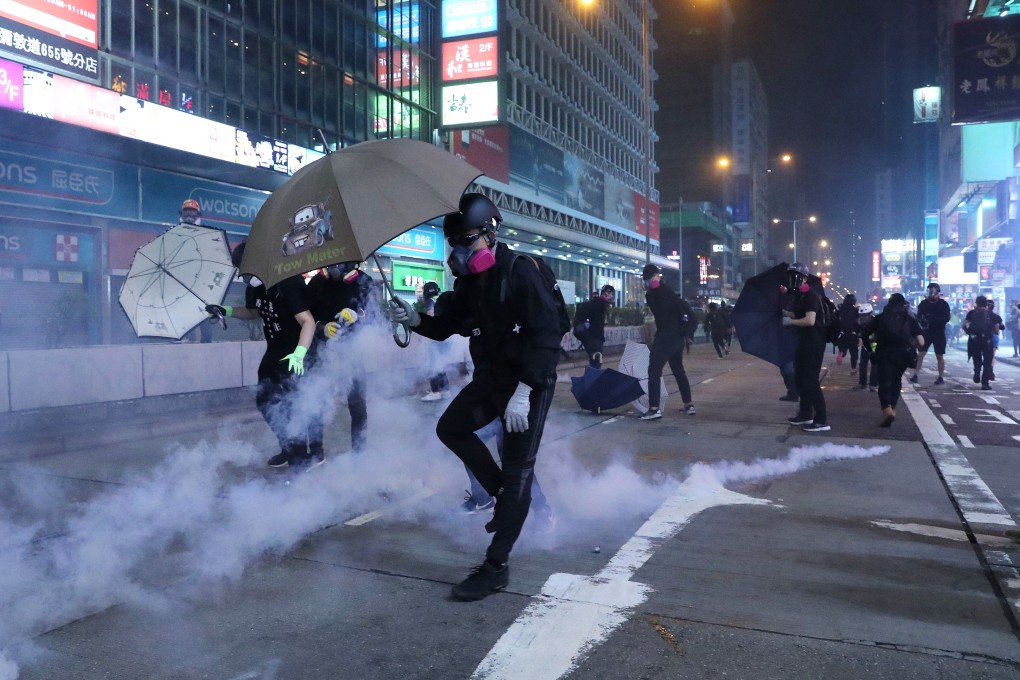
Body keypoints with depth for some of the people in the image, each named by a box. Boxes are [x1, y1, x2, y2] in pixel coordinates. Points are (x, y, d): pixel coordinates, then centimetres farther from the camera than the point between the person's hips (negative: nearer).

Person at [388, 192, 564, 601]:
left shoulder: (523, 272, -20)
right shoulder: (469, 282, 5)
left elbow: (546, 334, -27)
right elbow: (448, 325, 14)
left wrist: (523, 392, -32)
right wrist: (415, 320, -8)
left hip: (532, 382, -8)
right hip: (491, 377, 8)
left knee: (517, 469, -5)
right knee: (451, 428, 8)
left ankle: (496, 566, 0)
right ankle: (506, 496, 20)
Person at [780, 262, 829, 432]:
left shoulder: (811, 296, -18)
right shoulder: (798, 297, 12)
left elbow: (810, 321, -31)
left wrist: (790, 322, -18)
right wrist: (782, 311, 11)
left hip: (814, 343, -10)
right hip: (804, 342, 10)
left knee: (811, 380, -11)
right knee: (800, 378, 16)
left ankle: (822, 420, -8)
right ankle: (806, 414, 28)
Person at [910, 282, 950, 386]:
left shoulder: (943, 304, -5)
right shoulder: (924, 303, 3)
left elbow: (947, 318, -13)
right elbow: (918, 316, 2)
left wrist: (933, 318, -27)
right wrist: (921, 321, -21)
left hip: (939, 333, -2)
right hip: (926, 332, 2)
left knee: (939, 356, 5)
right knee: (920, 353, -2)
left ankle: (941, 377, 13)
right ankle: (915, 375, 1)